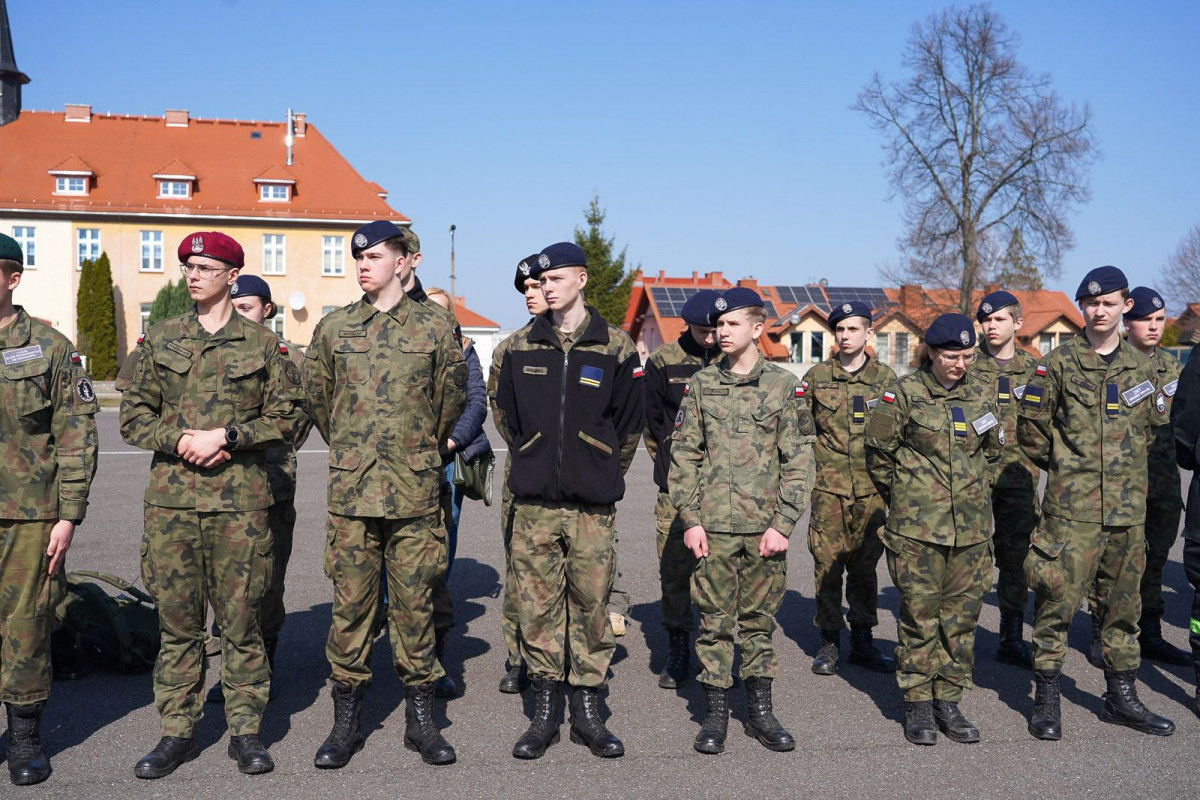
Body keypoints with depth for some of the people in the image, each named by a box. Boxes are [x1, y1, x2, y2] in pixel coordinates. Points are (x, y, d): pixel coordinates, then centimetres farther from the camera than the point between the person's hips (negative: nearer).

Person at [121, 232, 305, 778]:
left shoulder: (263, 344, 5)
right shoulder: (160, 339, 11)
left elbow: (286, 416, 1)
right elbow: (134, 416, 9)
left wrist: (225, 436, -11)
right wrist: (182, 439, -9)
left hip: (240, 499, -2)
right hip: (171, 497, 2)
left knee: (241, 615, 2)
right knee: (176, 617, 6)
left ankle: (245, 729, 13)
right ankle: (177, 731, 16)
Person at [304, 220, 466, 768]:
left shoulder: (434, 329, 3)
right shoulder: (334, 328, 6)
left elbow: (452, 398, 13)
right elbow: (317, 396, 18)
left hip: (415, 493, -1)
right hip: (351, 492, 1)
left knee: (415, 605, 5)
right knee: (351, 605, 5)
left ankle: (421, 720, 17)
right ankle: (345, 724, 16)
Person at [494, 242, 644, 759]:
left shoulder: (615, 348, 1)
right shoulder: (522, 347, 7)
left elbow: (629, 426, 7)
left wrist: (603, 478, 10)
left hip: (593, 507, -1)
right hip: (534, 504, 2)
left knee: (592, 605, 4)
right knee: (537, 607, 4)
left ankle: (587, 711, 16)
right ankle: (544, 712, 15)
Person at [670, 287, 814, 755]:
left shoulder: (784, 386, 2)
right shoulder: (701, 384, 5)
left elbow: (798, 460, 0)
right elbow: (683, 456, 5)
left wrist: (783, 523, -7)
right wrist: (690, 519, -3)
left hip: (764, 528, 0)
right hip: (713, 526, 1)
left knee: (759, 619, 8)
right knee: (715, 619, 4)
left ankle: (760, 711, 20)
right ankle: (715, 712, 14)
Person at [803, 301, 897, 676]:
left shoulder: (885, 378, 5)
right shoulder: (816, 377, 4)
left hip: (871, 490, 1)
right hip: (828, 489, -1)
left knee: (865, 566, 8)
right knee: (827, 564, 1)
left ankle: (862, 641, 19)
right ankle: (829, 642, 12)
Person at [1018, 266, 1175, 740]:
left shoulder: (1141, 367, 10)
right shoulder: (1058, 364, -3)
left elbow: (1155, 426, 21)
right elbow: (1031, 428, 1)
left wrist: (1126, 465, 14)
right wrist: (1064, 467, 6)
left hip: (1128, 506, 4)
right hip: (1071, 505, -4)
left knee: (1123, 602, 12)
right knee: (1058, 600, -4)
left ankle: (1122, 697, 25)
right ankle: (1046, 699, 7)